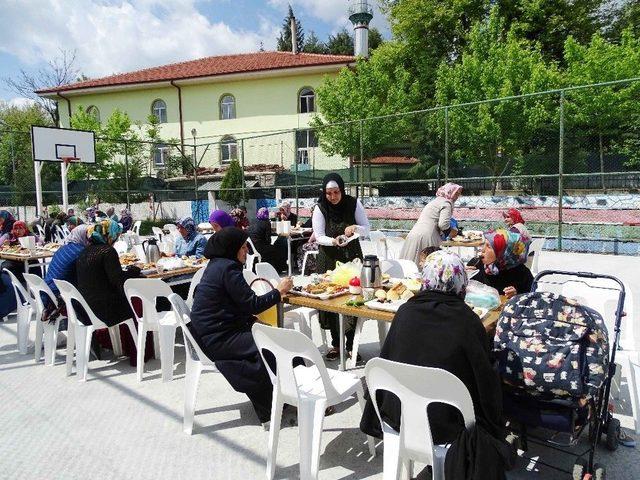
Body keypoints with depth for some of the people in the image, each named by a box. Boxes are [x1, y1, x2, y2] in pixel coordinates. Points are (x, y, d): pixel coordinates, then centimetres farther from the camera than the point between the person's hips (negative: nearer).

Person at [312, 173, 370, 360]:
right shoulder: (320, 208, -7)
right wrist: (334, 241, -28)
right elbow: (319, 237, -8)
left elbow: (366, 229, -2)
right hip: (329, 259, 0)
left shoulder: (354, 204, -5)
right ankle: (335, 343, 17)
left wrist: (355, 228, -24)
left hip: (352, 256, 0)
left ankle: (350, 344, 13)